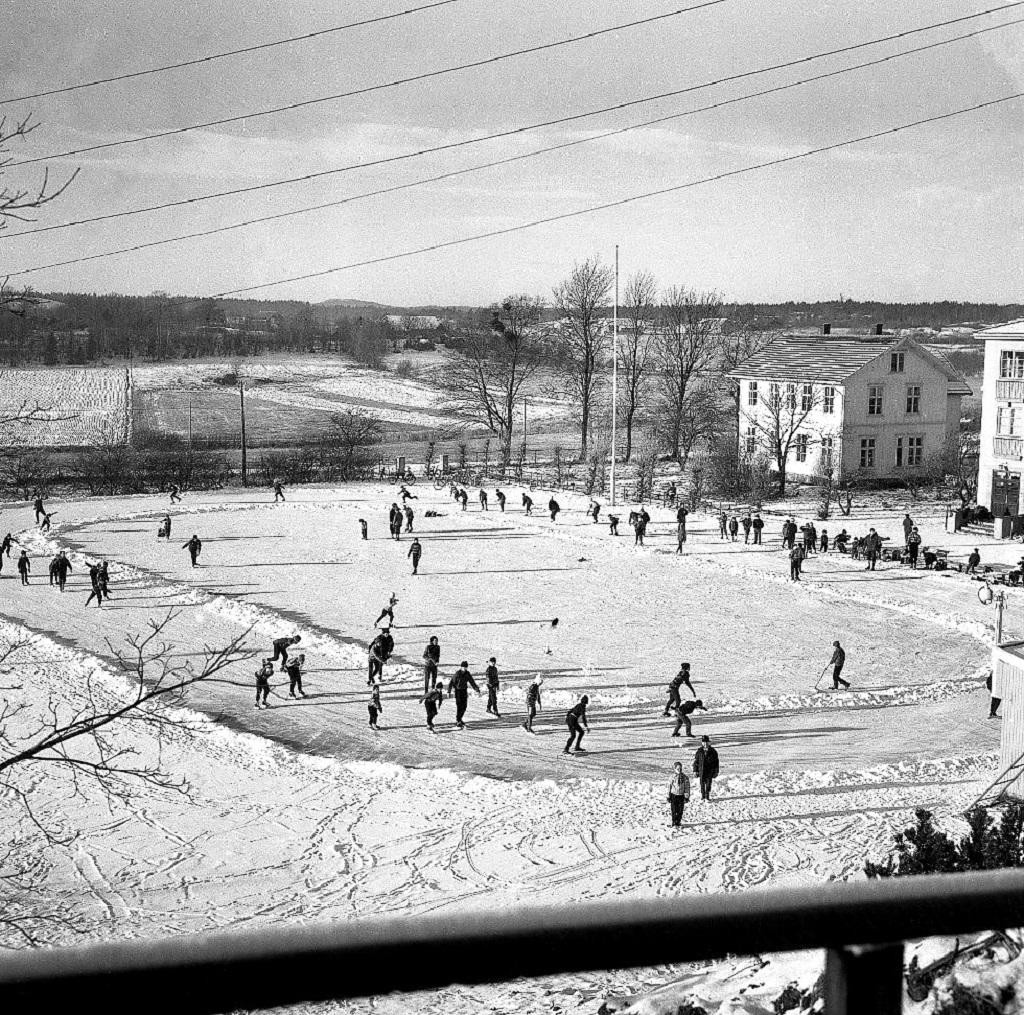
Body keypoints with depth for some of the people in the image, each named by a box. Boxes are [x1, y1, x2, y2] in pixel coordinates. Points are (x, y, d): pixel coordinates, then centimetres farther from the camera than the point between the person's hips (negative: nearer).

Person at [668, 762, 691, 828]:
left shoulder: (684, 777, -2)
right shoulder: (672, 777, -4)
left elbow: (687, 787, 3)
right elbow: (669, 787, 1)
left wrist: (686, 797, -1)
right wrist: (669, 798, 1)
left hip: (681, 796, 1)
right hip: (673, 795, -1)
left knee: (680, 811, 4)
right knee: (674, 811, -3)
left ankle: (677, 823, 18)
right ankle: (674, 824, 3)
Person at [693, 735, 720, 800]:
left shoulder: (713, 751, -1)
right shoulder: (699, 751, 0)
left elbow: (716, 762, 4)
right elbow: (696, 761, 5)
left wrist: (716, 772, 2)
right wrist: (695, 770, 2)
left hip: (710, 771, -1)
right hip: (701, 771, 1)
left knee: (708, 784, 3)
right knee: (702, 784, 6)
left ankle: (707, 796, 13)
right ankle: (702, 796, 18)